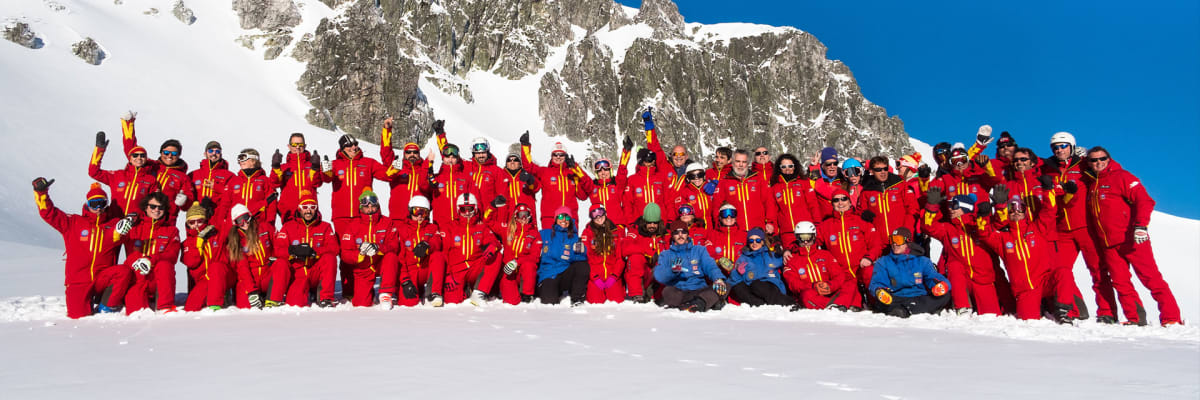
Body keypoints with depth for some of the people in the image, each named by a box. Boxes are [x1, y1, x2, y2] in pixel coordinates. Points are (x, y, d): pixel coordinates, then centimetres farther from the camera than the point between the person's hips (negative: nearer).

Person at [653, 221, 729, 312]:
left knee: (725, 288, -21)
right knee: (667, 291, -33)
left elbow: (710, 266, 1)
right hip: (678, 292, -2)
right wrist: (672, 270, -23)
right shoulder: (665, 255, 15)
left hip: (700, 290, 2)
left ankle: (699, 303, -46)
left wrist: (718, 279, -21)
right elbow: (658, 276, -1)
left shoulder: (699, 250, 19)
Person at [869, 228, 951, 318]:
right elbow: (876, 282, 4)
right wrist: (879, 290, -23)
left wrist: (941, 284, -20)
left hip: (920, 299, 2)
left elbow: (932, 276, 7)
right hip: (896, 299, -2)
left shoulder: (922, 261, 19)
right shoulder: (883, 262, 15)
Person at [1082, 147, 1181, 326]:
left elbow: (1144, 200, -10)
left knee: (1151, 278, -6)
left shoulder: (1121, 177, -1)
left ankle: (1171, 317, -1)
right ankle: (1135, 318, 8)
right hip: (1108, 245, 5)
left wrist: (1141, 226, -20)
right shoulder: (1090, 184, 16)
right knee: (1121, 283, 2)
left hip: (1132, 240, -5)